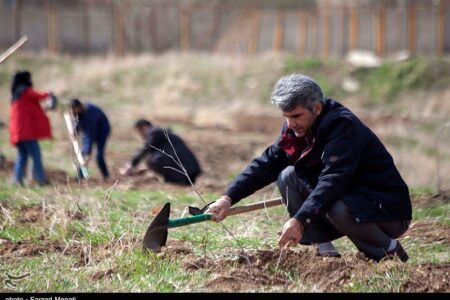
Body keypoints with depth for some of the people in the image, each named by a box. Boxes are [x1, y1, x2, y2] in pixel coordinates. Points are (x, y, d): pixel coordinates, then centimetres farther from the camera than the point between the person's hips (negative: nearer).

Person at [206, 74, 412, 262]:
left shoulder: (343, 125, -25)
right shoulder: (296, 128, 1)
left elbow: (332, 180, -35)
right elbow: (265, 165, -1)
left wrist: (300, 220, -44)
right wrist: (228, 198, -15)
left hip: (390, 210, -8)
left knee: (339, 210, -37)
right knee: (288, 177, -7)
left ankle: (389, 250, -10)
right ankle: (323, 248, -8)